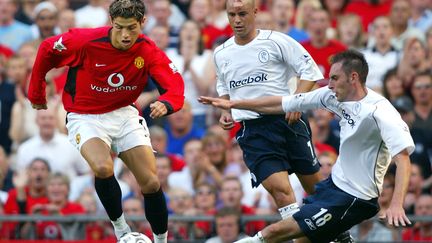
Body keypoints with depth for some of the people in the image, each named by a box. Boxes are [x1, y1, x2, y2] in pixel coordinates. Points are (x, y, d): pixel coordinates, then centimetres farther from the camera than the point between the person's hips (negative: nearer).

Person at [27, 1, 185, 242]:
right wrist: (37, 94, 3)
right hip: (85, 117, -3)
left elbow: (175, 85, -24)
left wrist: (165, 104, -48)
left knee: (151, 184, -3)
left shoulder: (148, 51, -16)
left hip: (124, 114, 3)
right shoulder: (87, 41, -23)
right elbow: (47, 50, -7)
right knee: (103, 168, -31)